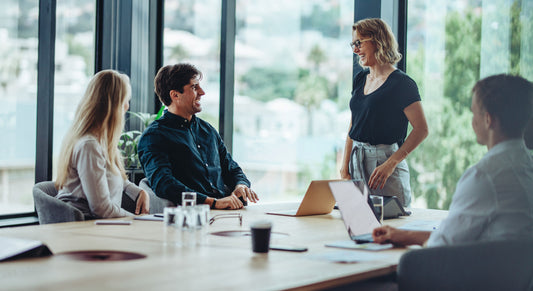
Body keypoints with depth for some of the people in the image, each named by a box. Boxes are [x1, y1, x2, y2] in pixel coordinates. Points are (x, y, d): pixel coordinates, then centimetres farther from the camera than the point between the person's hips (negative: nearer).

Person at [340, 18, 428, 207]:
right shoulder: (360, 79, 12)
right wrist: (345, 169, 5)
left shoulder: (401, 83, -10)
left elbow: (421, 130, -14)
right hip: (357, 161, 6)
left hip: (385, 160, -6)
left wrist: (390, 164, -20)